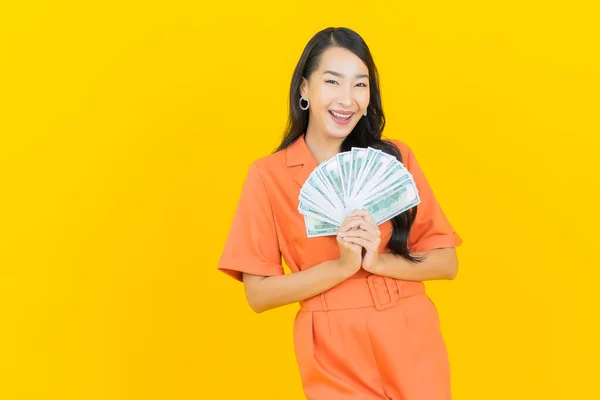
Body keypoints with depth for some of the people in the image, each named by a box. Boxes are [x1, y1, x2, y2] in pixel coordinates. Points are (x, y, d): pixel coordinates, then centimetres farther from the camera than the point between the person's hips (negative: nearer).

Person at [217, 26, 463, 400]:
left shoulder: (395, 157, -1)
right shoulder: (269, 175, -5)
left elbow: (446, 262, -1)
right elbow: (258, 293, -7)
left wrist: (377, 259, -17)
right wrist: (342, 265, -18)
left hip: (411, 345, 2)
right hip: (334, 355, -1)